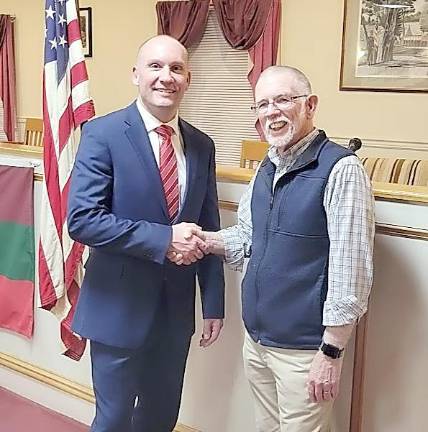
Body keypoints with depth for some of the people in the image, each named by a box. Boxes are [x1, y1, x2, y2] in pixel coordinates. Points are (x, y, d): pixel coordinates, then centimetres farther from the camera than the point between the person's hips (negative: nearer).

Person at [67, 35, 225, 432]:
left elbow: (209, 229, 8)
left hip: (176, 309, 5)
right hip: (119, 306, -5)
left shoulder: (201, 145, 5)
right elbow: (82, 220, -19)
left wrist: (213, 303, 6)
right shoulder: (103, 134, -11)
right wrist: (163, 239, -23)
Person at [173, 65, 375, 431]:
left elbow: (351, 269, -19)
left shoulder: (341, 169, -18)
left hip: (303, 349, -7)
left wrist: (331, 352, -17)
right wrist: (199, 239, -3)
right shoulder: (267, 169, 8)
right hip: (256, 339, 7)